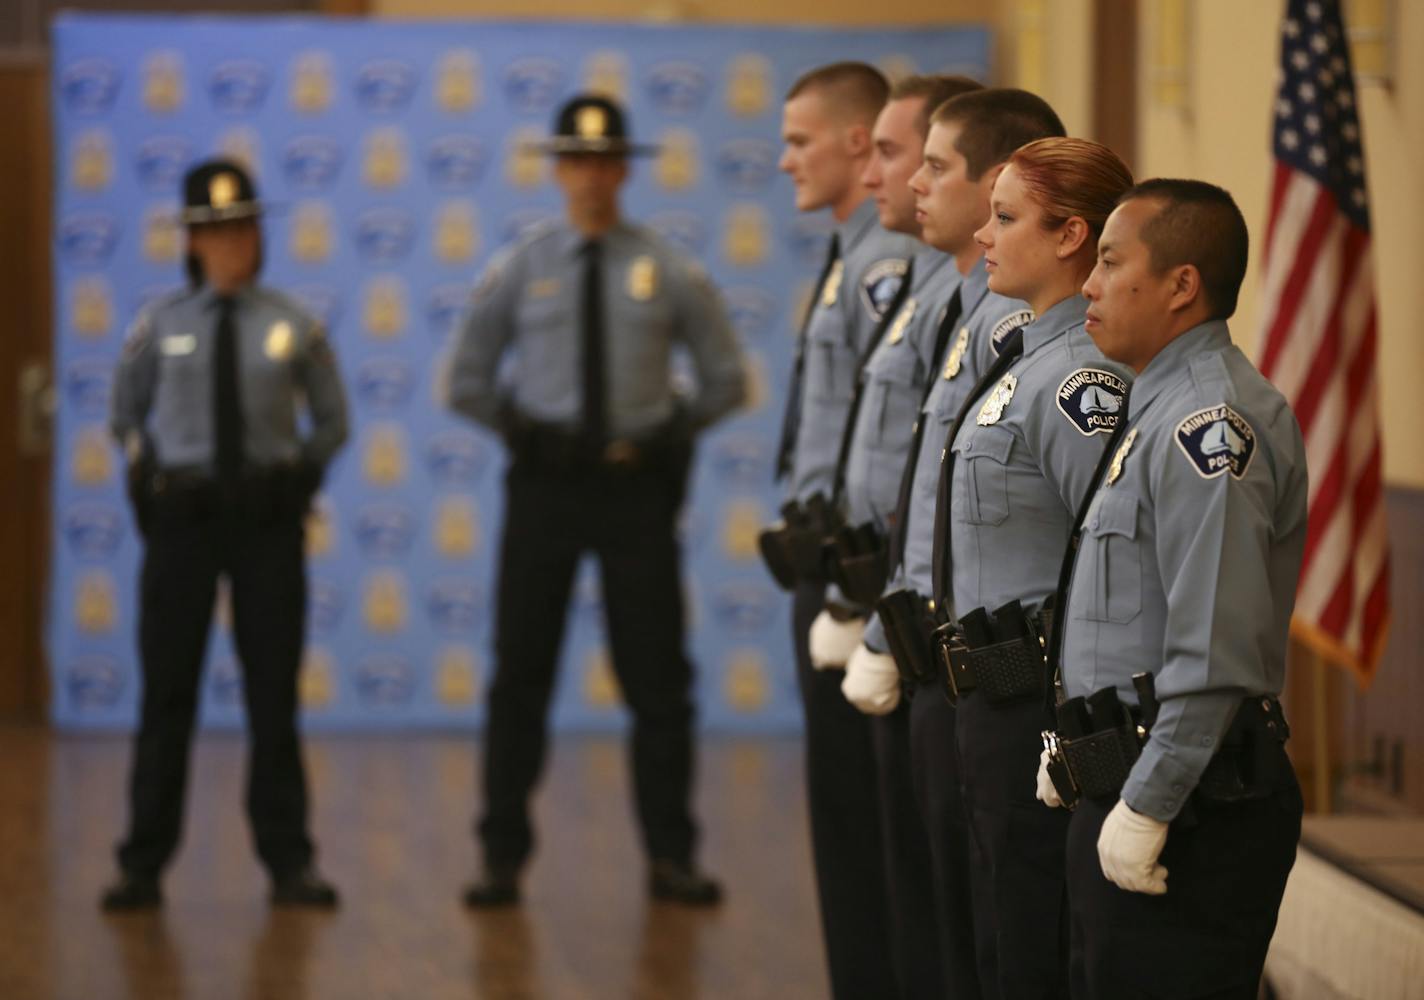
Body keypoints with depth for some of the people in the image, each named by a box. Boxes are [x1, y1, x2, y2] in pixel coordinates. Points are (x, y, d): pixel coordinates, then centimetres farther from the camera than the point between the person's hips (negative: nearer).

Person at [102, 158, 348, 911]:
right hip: (181, 517, 0)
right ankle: (143, 866, 8)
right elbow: (126, 414, 15)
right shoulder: (160, 325, 1)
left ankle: (288, 863, 11)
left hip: (268, 517, 0)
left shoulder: (292, 327, 1)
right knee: (167, 693, 1)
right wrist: (147, 476, 4)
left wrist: (300, 479, 2)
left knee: (273, 694, 4)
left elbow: (332, 420, 12)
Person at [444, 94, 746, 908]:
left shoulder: (669, 273, 2)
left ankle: (671, 857, 12)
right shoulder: (521, 270, 3)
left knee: (658, 678, 3)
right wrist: (526, 432, 4)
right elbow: (467, 382, 10)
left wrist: (667, 435, 4)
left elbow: (728, 380, 9)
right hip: (545, 488, 0)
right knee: (522, 675, 2)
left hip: (638, 484, 0)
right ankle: (504, 857, 8)